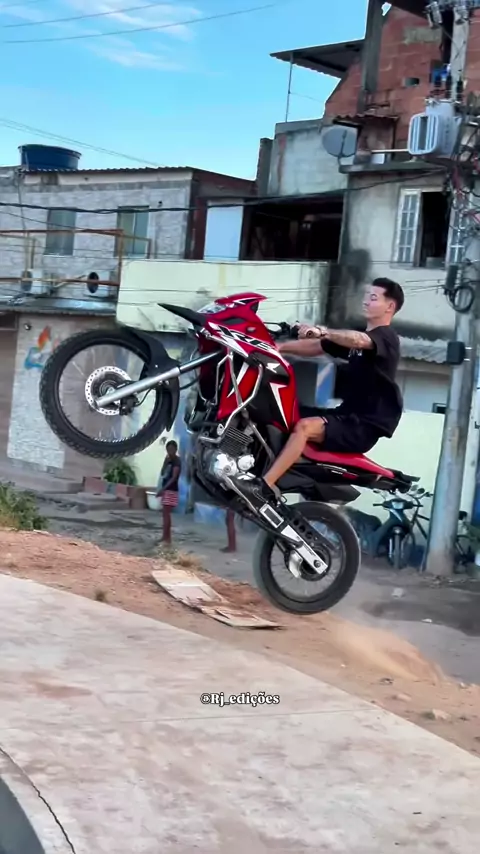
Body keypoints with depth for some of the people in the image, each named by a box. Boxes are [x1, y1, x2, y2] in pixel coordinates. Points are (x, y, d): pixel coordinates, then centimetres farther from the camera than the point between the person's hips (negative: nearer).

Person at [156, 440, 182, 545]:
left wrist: (163, 489, -25)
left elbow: (174, 477, -20)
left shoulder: (177, 461, -12)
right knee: (165, 513, 10)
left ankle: (167, 538, -13)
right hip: (165, 489, 9)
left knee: (166, 513, -12)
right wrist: (165, 462, -3)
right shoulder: (168, 460, 13)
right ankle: (166, 537, 15)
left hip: (171, 490, -9)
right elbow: (162, 474, 11)